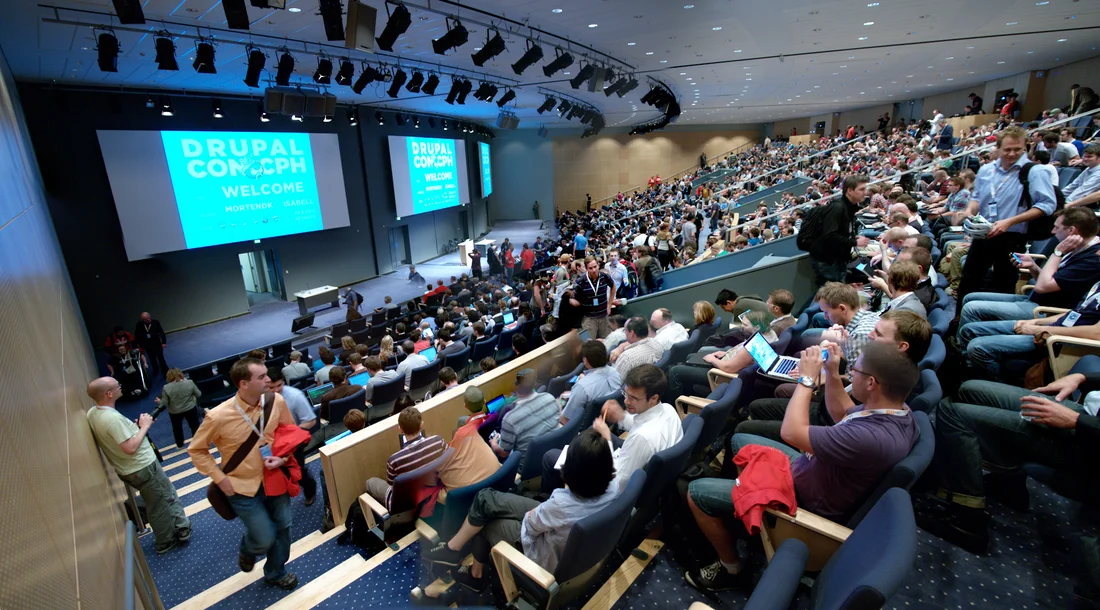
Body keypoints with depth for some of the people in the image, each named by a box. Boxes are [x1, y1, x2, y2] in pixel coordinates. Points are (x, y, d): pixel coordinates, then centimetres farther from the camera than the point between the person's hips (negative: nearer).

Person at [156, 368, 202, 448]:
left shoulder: (166, 388, -16)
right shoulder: (189, 383, -14)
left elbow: (164, 403, -10)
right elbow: (199, 394, -5)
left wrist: (159, 401, 11)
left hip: (175, 412, 0)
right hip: (190, 409, 0)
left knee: (177, 428, 21)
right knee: (195, 426, 16)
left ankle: (180, 445, 36)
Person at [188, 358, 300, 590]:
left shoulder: (276, 401, -15)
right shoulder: (218, 416, -23)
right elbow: (196, 450, -6)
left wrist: (283, 457, -14)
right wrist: (221, 479, -10)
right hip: (243, 487, -3)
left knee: (282, 529, 14)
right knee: (265, 538, 1)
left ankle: (276, 573, 43)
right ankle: (247, 550, 40)